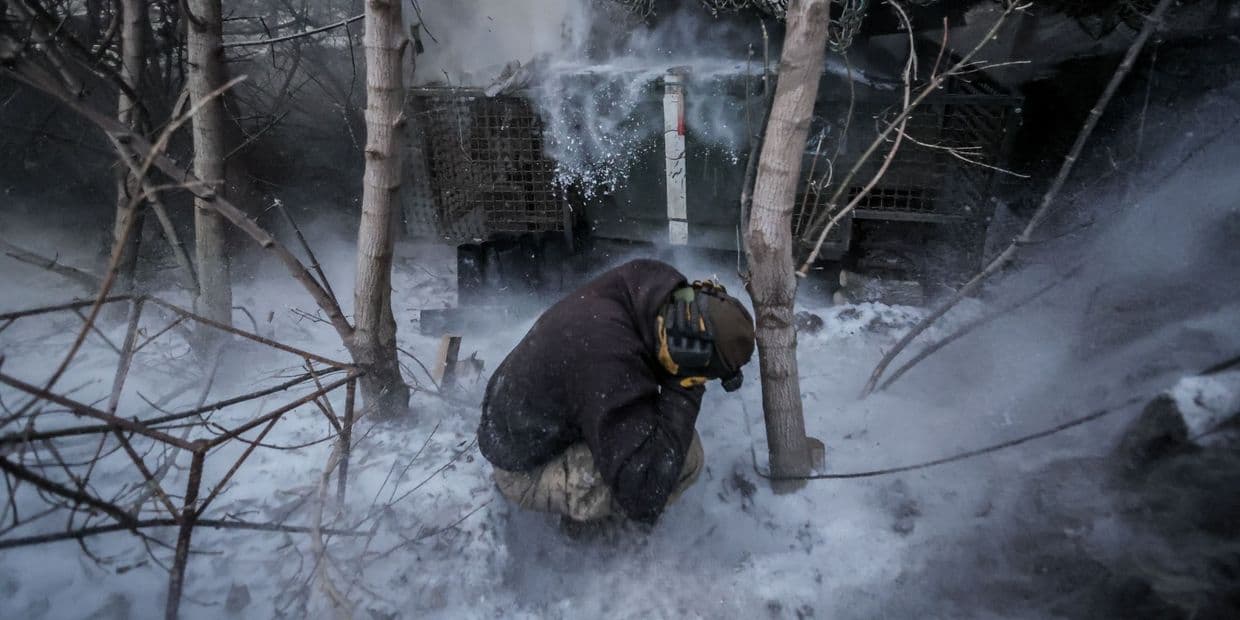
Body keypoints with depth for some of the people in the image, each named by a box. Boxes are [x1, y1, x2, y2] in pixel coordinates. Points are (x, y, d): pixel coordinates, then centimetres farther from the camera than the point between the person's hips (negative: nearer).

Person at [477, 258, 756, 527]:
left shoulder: (636, 286, -15)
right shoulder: (610, 362, -40)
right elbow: (644, 494, -35)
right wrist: (683, 394, -30)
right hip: (527, 470, -8)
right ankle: (583, 510, 3)